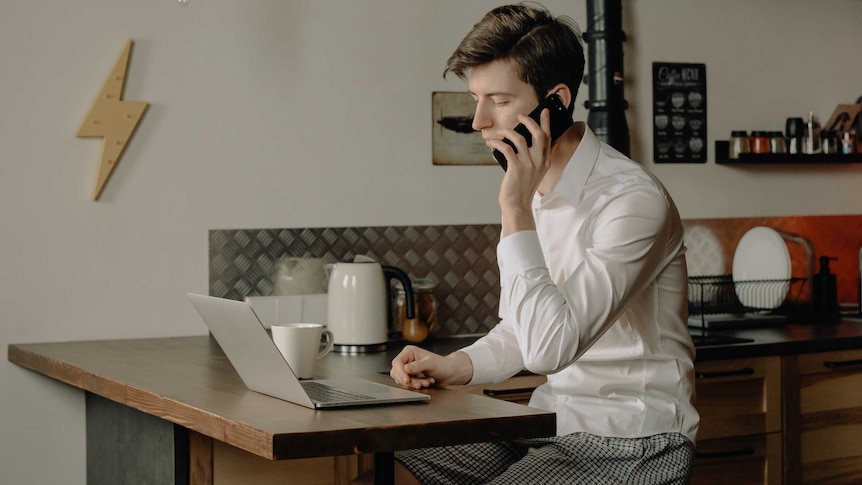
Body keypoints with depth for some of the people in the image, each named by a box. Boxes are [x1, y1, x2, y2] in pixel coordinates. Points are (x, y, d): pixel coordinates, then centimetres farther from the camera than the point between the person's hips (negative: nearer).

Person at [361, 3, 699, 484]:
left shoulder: (632, 200, -20)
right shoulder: (535, 191, 7)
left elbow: (550, 347, -28)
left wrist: (517, 212, -25)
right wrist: (452, 366, -1)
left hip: (632, 441, -8)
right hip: (555, 423, 8)